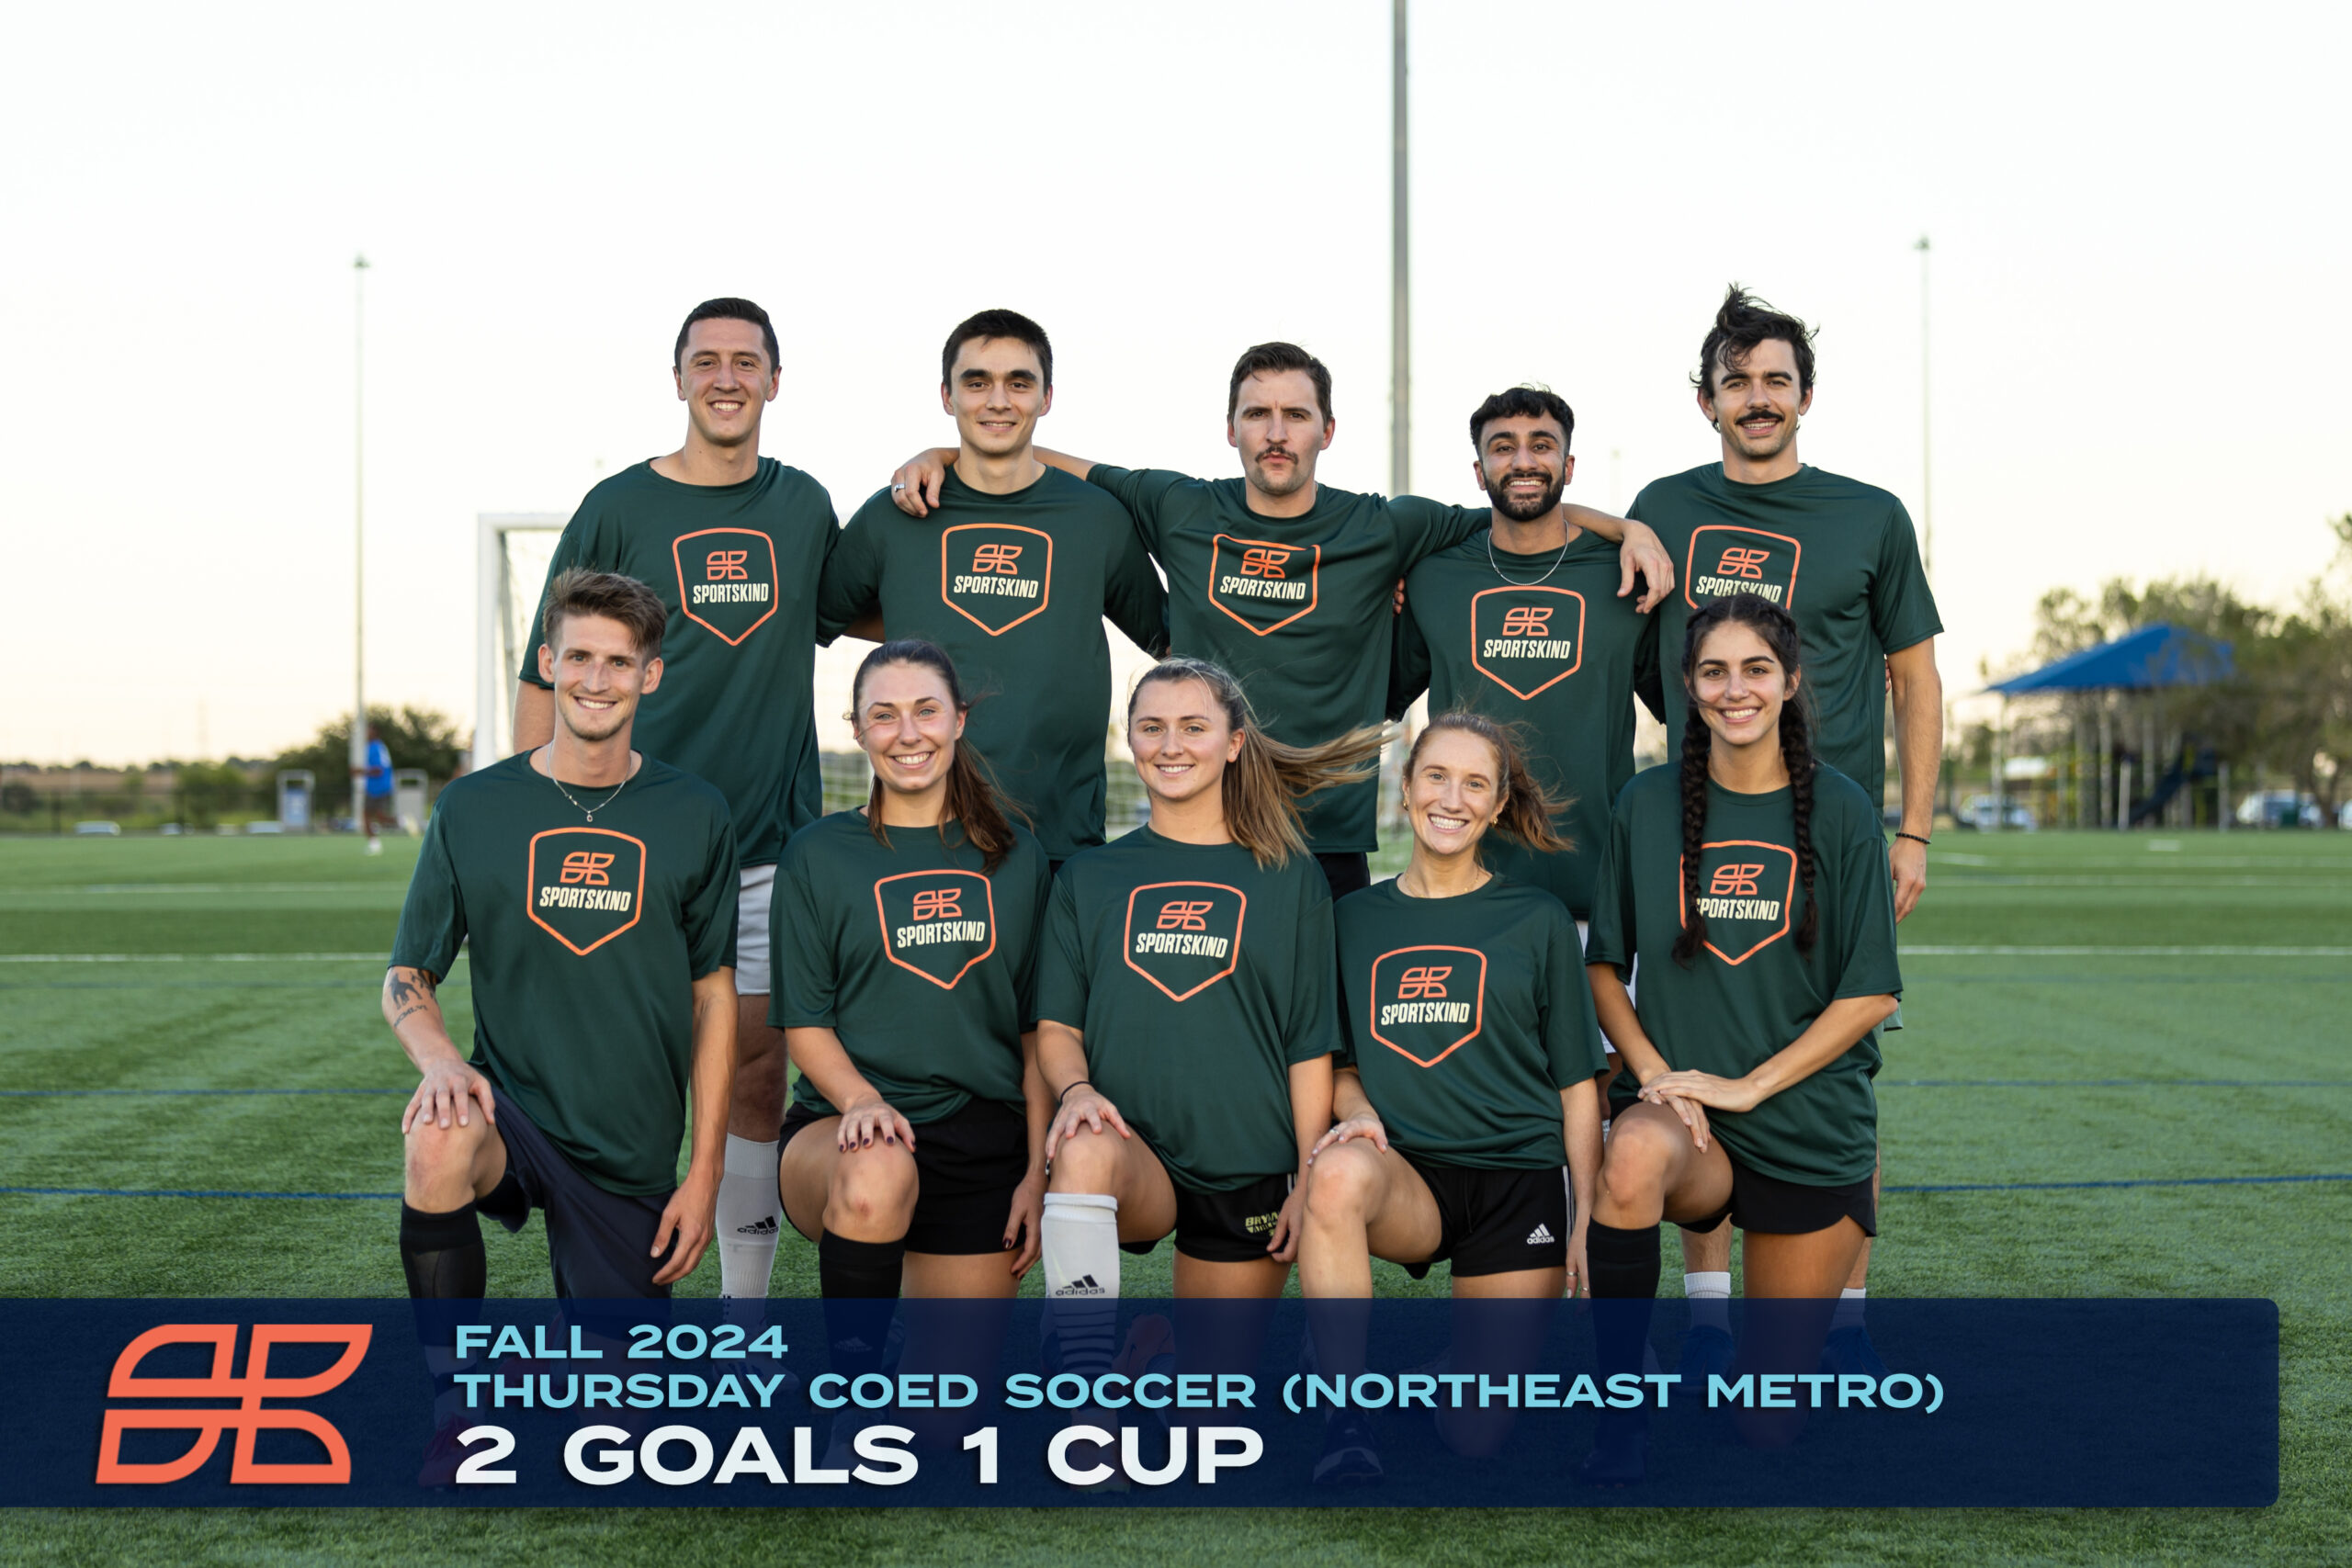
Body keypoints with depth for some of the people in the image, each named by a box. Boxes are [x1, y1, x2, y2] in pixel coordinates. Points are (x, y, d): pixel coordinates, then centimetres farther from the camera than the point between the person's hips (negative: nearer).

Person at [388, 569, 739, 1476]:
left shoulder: (693, 817, 0)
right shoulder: (473, 808, -1)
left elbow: (713, 994, 5)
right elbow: (406, 977, 4)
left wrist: (705, 1170, 0)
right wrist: (439, 1058, -20)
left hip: (633, 1158, 1)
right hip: (515, 1111, -1)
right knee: (442, 1140, -37)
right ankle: (455, 1410, -19)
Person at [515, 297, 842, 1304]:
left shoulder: (803, 505, 9)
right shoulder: (618, 510, -1)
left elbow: (843, 620, 27)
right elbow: (547, 677, 0)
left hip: (773, 844, 3)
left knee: (757, 1070, 5)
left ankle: (745, 1310, 15)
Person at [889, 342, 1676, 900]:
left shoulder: (1381, 529, 6)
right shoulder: (1180, 511, 8)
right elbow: (1040, 462, 18)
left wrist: (1628, 528, 4)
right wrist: (938, 457, 7)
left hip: (1330, 844, 0)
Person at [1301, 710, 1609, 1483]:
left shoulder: (1538, 920, 4)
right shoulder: (1354, 919, 9)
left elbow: (1578, 1085, 5)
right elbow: (1337, 1065, 14)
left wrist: (1588, 1218, -3)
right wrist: (1360, 1113, -9)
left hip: (1518, 1179, -1)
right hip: (1407, 1174, 1)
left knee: (1476, 1435, -5)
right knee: (1339, 1172, -38)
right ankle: (1344, 1419, -28)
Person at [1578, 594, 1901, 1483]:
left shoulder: (1839, 811, -4)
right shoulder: (1648, 806, 1)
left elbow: (1872, 994, -5)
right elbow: (1603, 968, 7)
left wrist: (1745, 1084, -13)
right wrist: (1654, 1072, -10)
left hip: (1810, 1127, 0)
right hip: (1696, 1131, 0)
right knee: (1634, 1156, -39)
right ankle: (1619, 1417, -23)